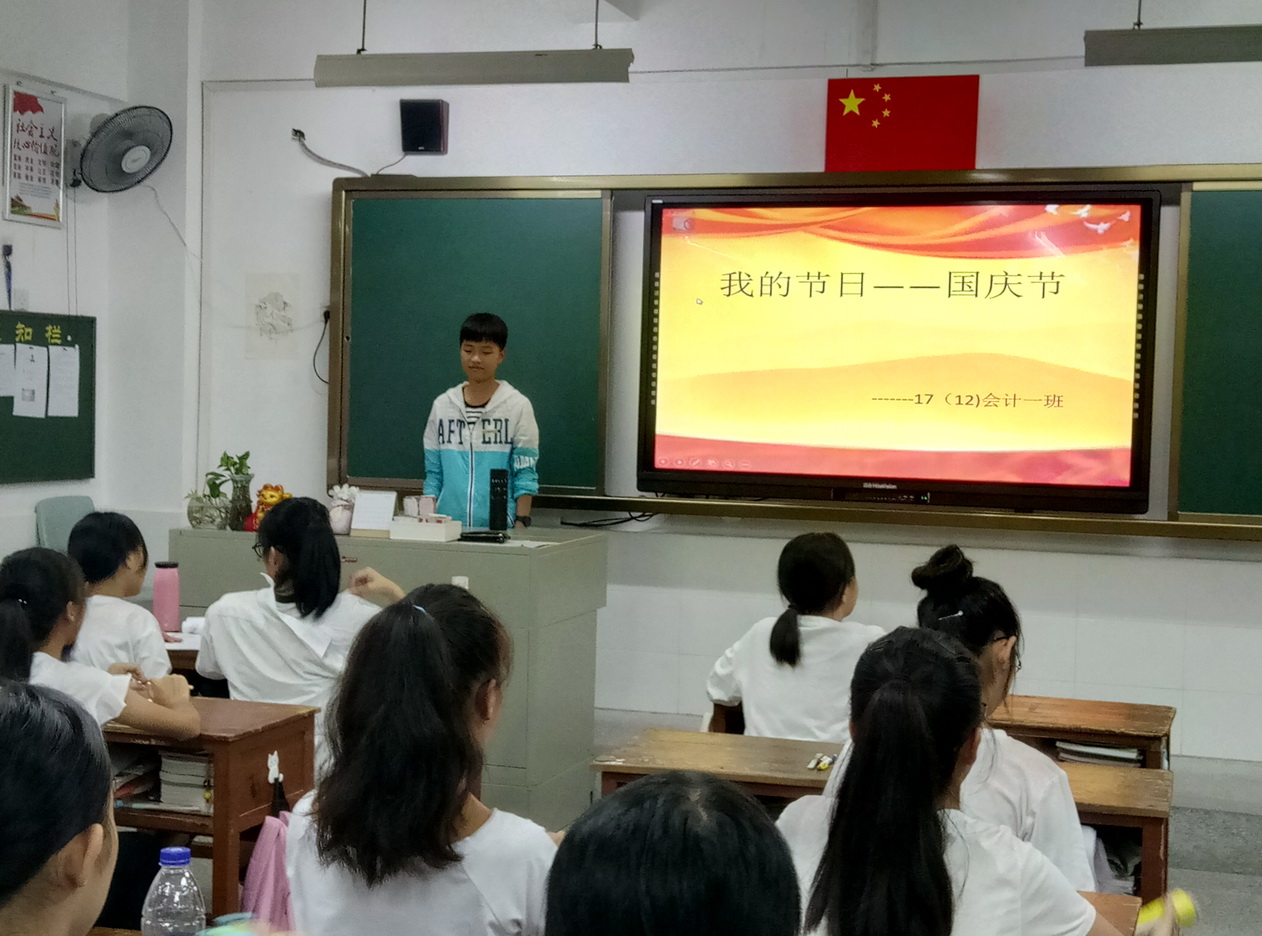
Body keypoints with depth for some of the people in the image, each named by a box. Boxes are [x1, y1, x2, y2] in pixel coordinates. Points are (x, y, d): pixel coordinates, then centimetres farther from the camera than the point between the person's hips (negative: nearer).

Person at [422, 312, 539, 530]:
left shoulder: (517, 406, 0)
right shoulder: (442, 405, 9)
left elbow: (525, 474, -2)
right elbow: (433, 473, 12)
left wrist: (521, 523, -8)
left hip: (498, 526, -3)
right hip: (447, 526, 3)